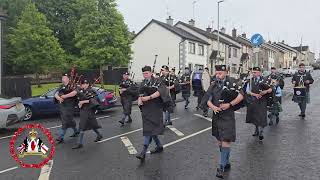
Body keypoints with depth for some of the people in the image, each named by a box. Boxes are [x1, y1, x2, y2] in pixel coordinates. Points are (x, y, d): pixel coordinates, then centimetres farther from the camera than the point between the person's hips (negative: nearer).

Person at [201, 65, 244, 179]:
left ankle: (222, 166, 2)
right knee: (219, 140, 14)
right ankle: (227, 163, 31)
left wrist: (229, 104, -19)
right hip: (216, 116, 6)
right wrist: (212, 107, -15)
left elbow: (241, 95, -11)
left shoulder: (231, 82, -6)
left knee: (226, 140, -8)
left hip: (227, 117, -5)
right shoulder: (214, 84, 8)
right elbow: (208, 99, 5)